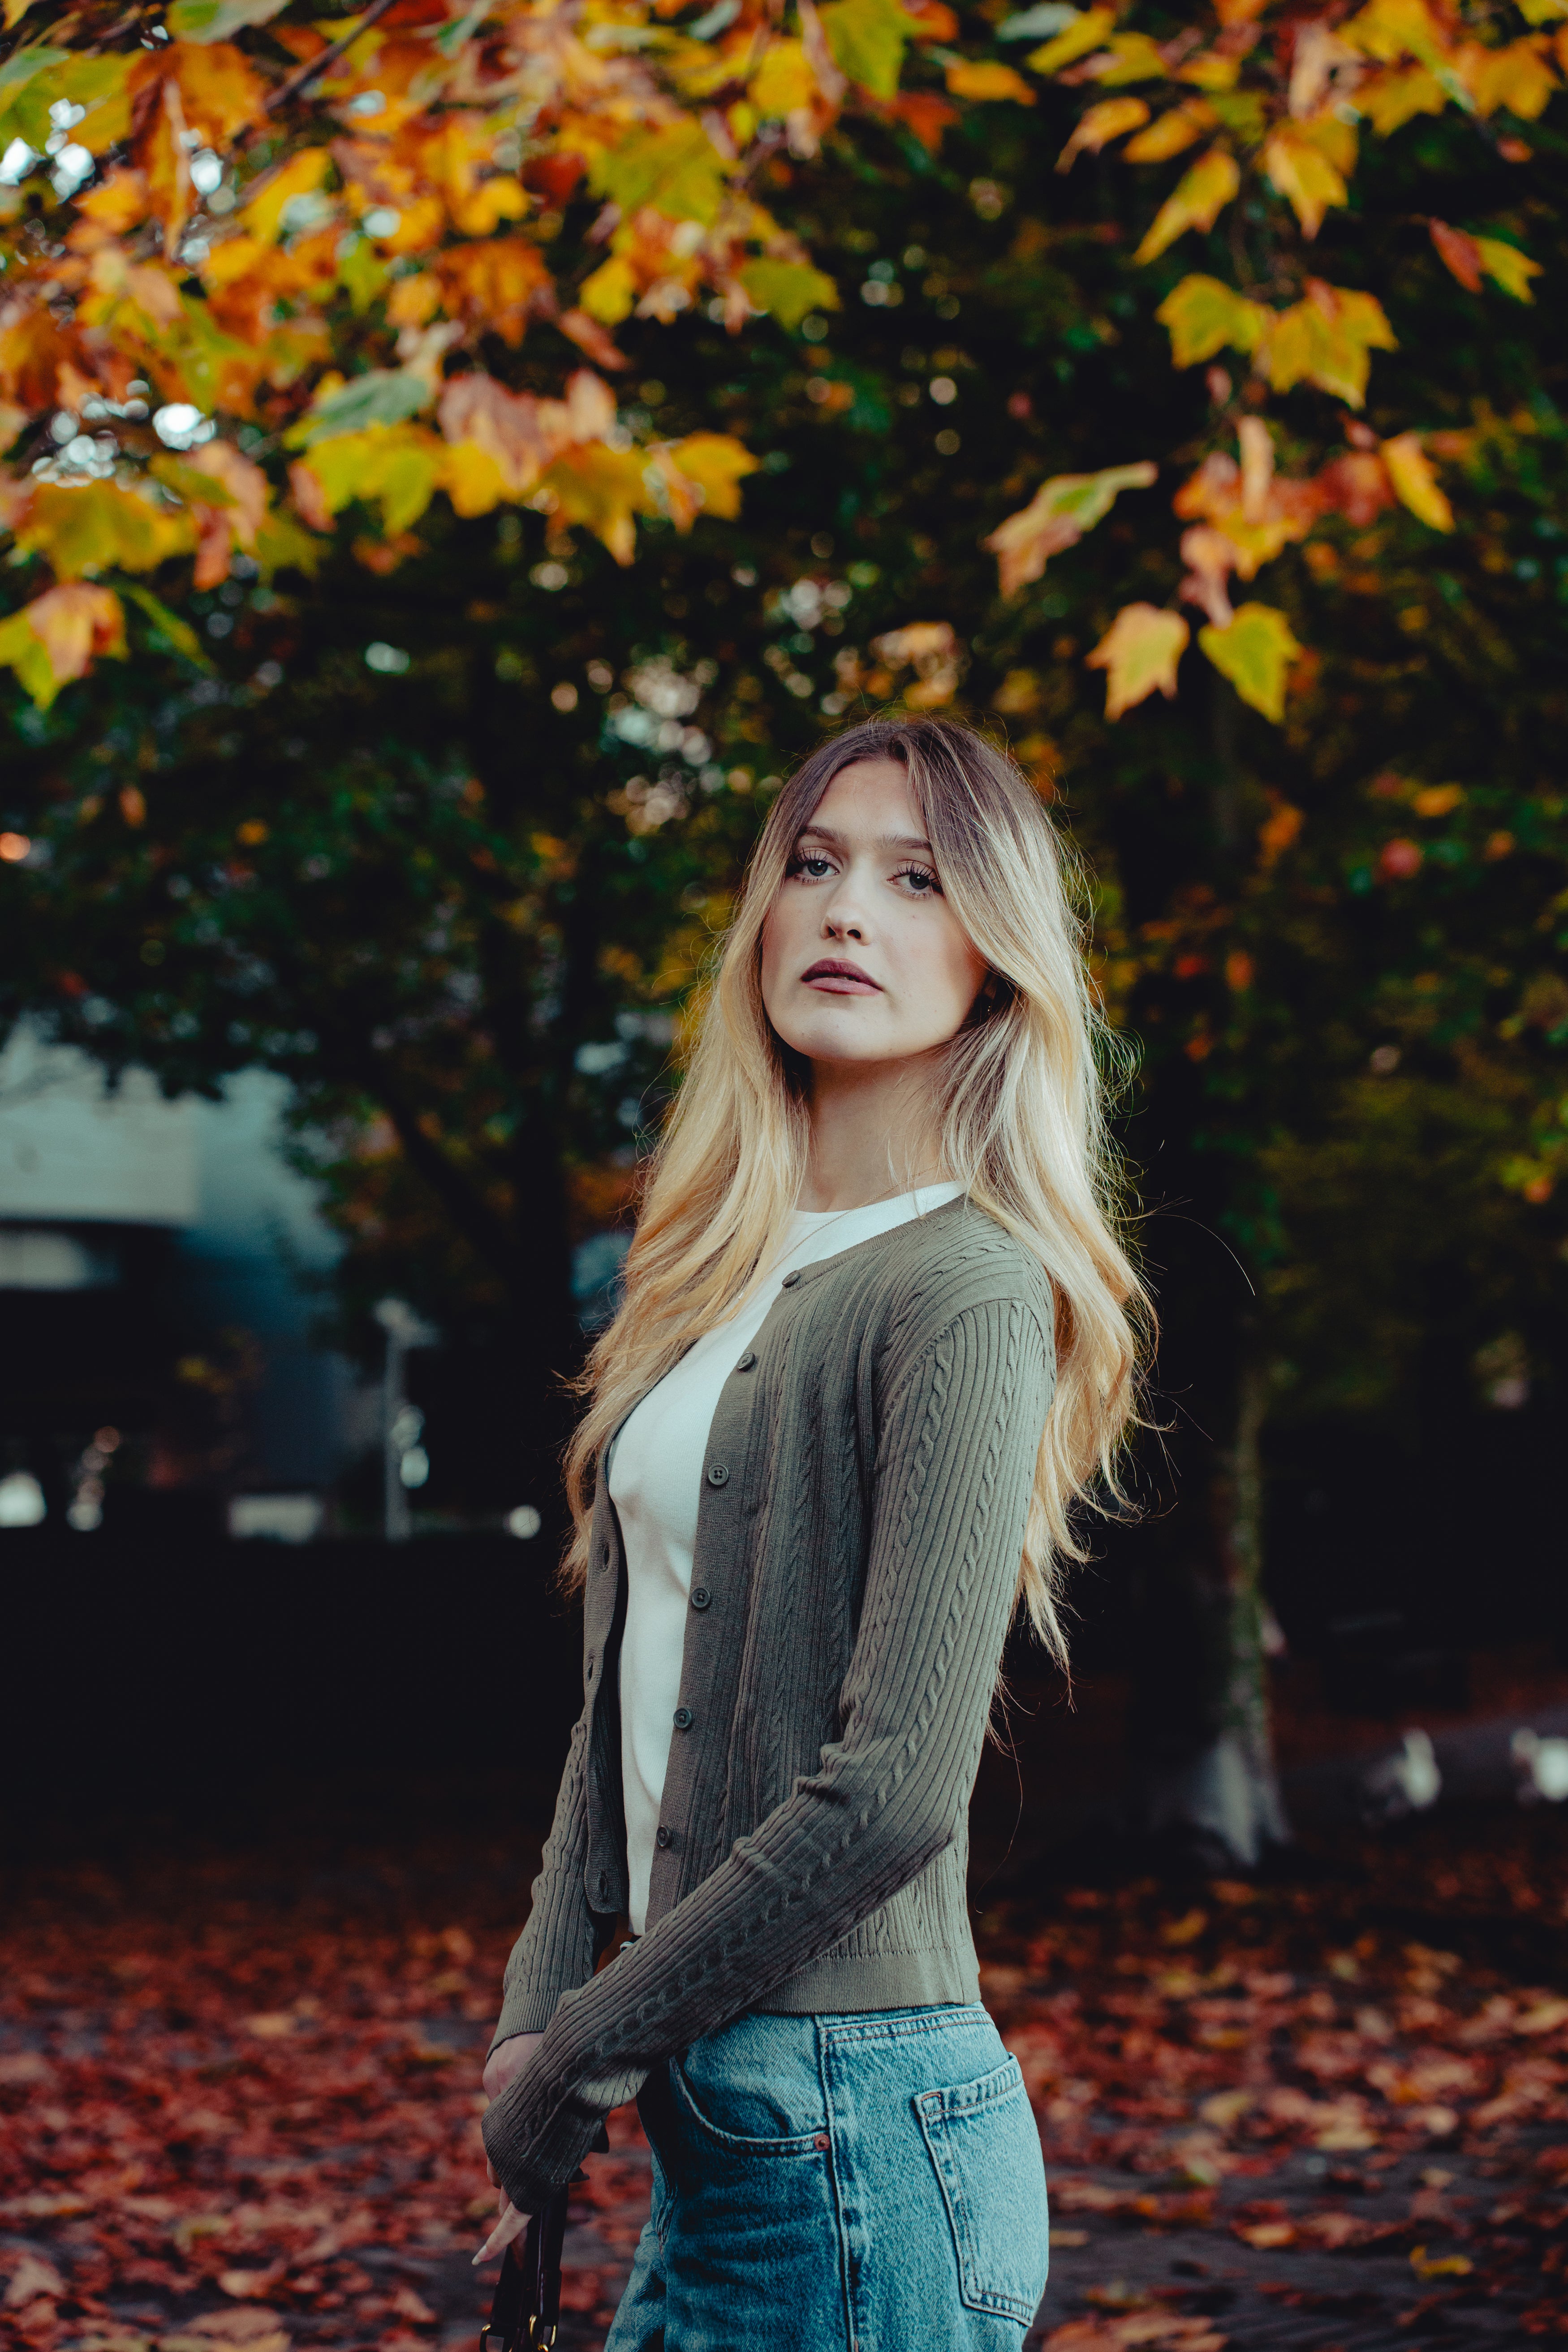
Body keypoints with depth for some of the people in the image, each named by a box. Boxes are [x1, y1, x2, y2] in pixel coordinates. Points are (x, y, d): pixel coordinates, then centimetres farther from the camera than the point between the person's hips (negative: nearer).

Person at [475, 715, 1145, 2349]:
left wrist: (575, 2056, -12)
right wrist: (530, 2015, 4)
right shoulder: (733, 1272, 12)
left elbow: (894, 1789, -20)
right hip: (711, 2119, 8)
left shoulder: (965, 1292, -14)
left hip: (855, 2112, -8)